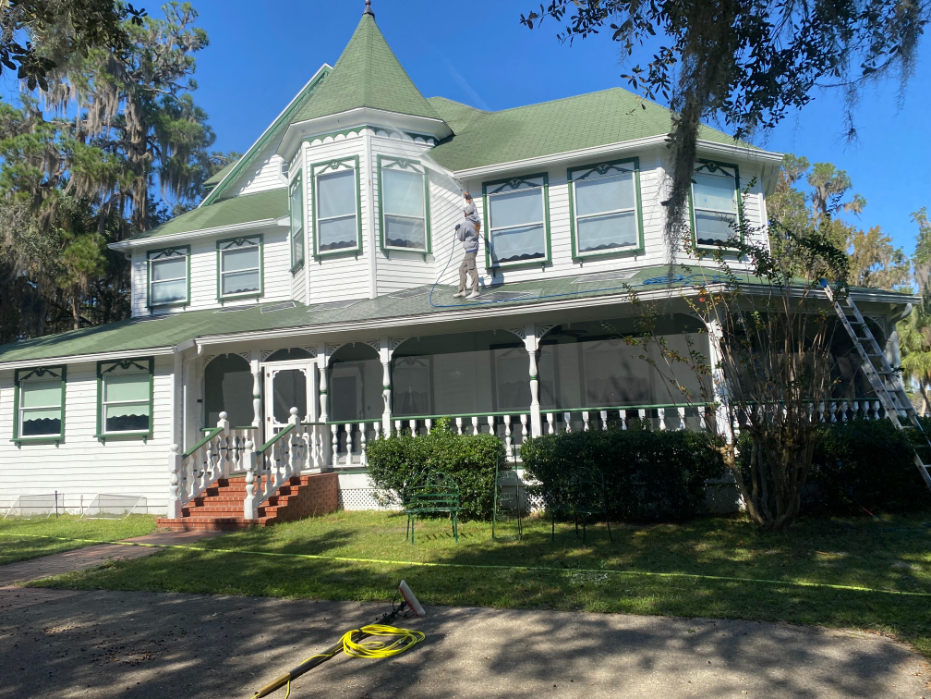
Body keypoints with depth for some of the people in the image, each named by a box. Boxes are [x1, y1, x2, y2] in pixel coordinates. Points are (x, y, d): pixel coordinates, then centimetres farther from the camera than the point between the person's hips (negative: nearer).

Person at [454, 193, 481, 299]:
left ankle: (475, 291, -14)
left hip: (470, 249, -9)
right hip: (474, 247, 9)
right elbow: (473, 209, 27)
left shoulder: (465, 224, -17)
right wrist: (469, 200, 40)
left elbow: (460, 238, -7)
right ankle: (461, 290, 15)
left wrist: (457, 230, 11)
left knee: (471, 269, -11)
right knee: (462, 269, 13)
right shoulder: (476, 219, 5)